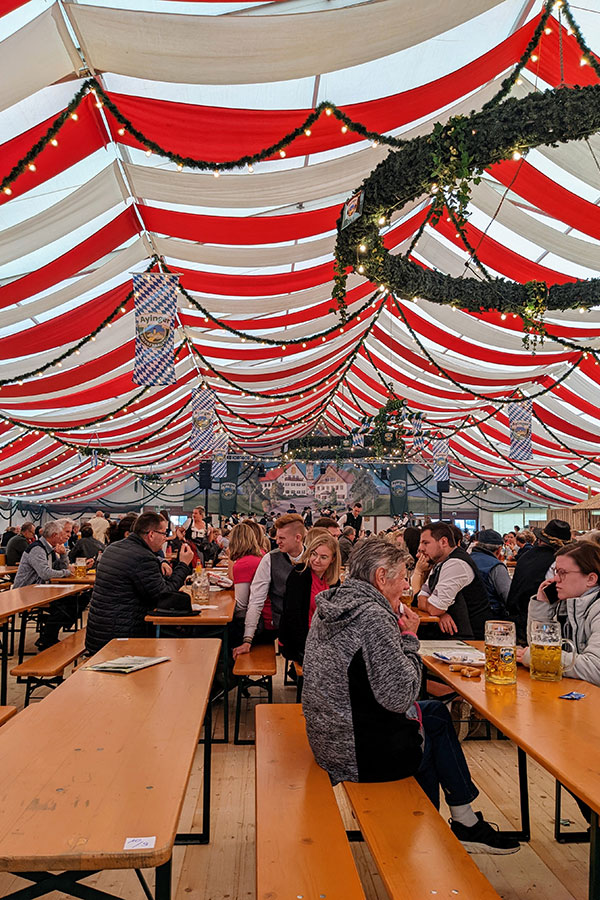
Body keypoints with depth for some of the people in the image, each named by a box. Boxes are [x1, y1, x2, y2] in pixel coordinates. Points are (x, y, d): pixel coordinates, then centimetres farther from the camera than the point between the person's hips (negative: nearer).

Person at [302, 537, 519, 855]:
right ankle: (465, 822, 33)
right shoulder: (373, 617, -24)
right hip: (359, 753, -8)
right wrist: (409, 637, -12)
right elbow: (398, 697, -23)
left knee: (436, 713, 20)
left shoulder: (331, 605, 3)